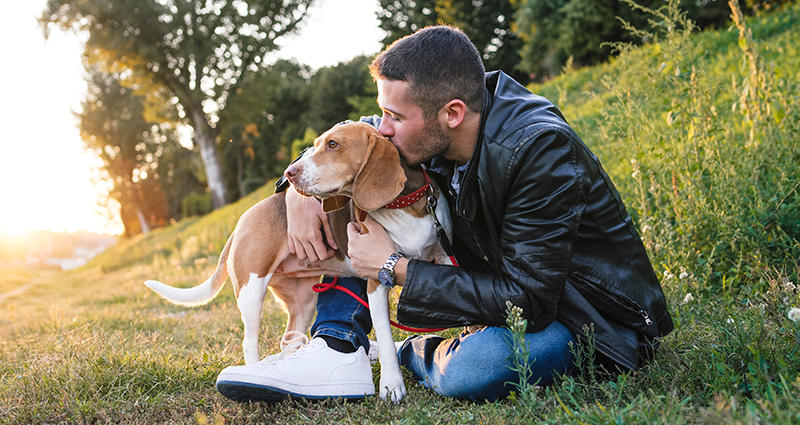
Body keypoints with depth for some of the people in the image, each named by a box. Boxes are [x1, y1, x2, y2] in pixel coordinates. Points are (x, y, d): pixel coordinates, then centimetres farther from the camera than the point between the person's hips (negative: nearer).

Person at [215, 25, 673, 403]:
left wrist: (396, 268, -27)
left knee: (469, 370, -40)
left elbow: (527, 301, -31)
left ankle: (414, 353, -3)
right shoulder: (434, 129, -11)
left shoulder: (541, 149, -32)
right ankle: (339, 350, -10)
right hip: (510, 281, 6)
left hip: (594, 318, -6)